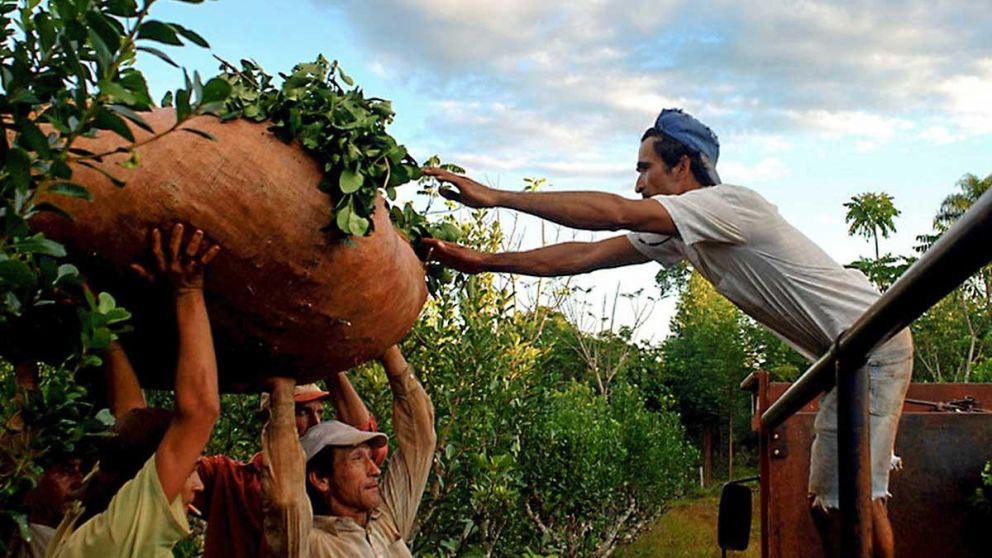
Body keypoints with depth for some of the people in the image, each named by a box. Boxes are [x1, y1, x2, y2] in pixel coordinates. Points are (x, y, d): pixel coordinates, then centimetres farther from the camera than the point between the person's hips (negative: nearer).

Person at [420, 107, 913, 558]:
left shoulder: (729, 202, -22)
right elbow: (584, 256, 1)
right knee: (826, 499, 10)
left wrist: (495, 197, -31)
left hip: (873, 344, -9)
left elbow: (614, 212, -32)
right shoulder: (678, 233, 6)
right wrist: (485, 261, -4)